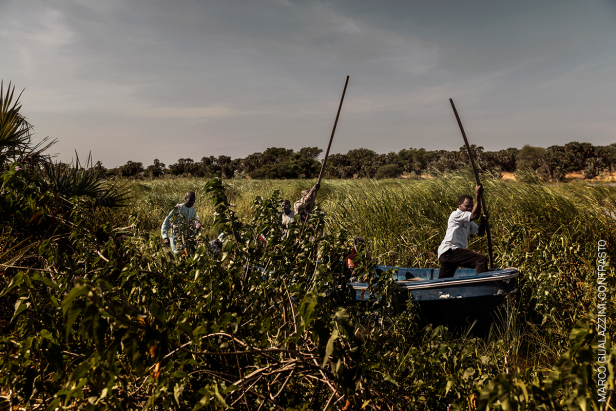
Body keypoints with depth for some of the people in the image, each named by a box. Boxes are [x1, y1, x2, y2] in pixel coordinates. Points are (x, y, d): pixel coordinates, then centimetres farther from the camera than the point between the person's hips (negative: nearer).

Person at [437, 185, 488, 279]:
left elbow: (480, 233, 19)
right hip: (449, 251, -10)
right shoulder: (456, 215, -6)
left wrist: (483, 221, 1)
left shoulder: (468, 221, 24)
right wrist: (477, 195, -15)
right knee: (481, 259, -21)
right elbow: (474, 215, -19)